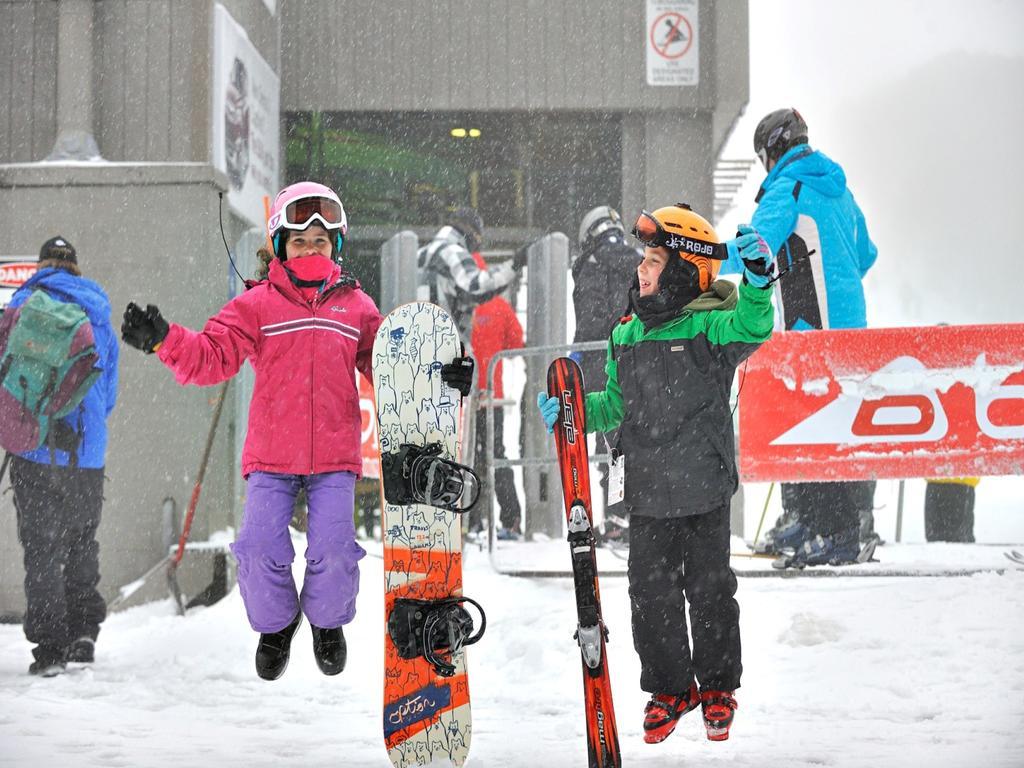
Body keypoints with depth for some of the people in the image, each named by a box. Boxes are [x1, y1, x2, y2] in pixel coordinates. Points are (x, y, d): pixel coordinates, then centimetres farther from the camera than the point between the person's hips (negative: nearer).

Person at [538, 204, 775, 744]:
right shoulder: (626, 334, 9)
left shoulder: (708, 325, -9)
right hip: (647, 494, 5)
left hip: (702, 490, -5)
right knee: (650, 593, 8)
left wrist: (757, 283, -48)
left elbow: (751, 328, -30)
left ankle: (718, 685, 25)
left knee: (708, 588, 6)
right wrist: (572, 411, 2)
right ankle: (669, 687, 25)